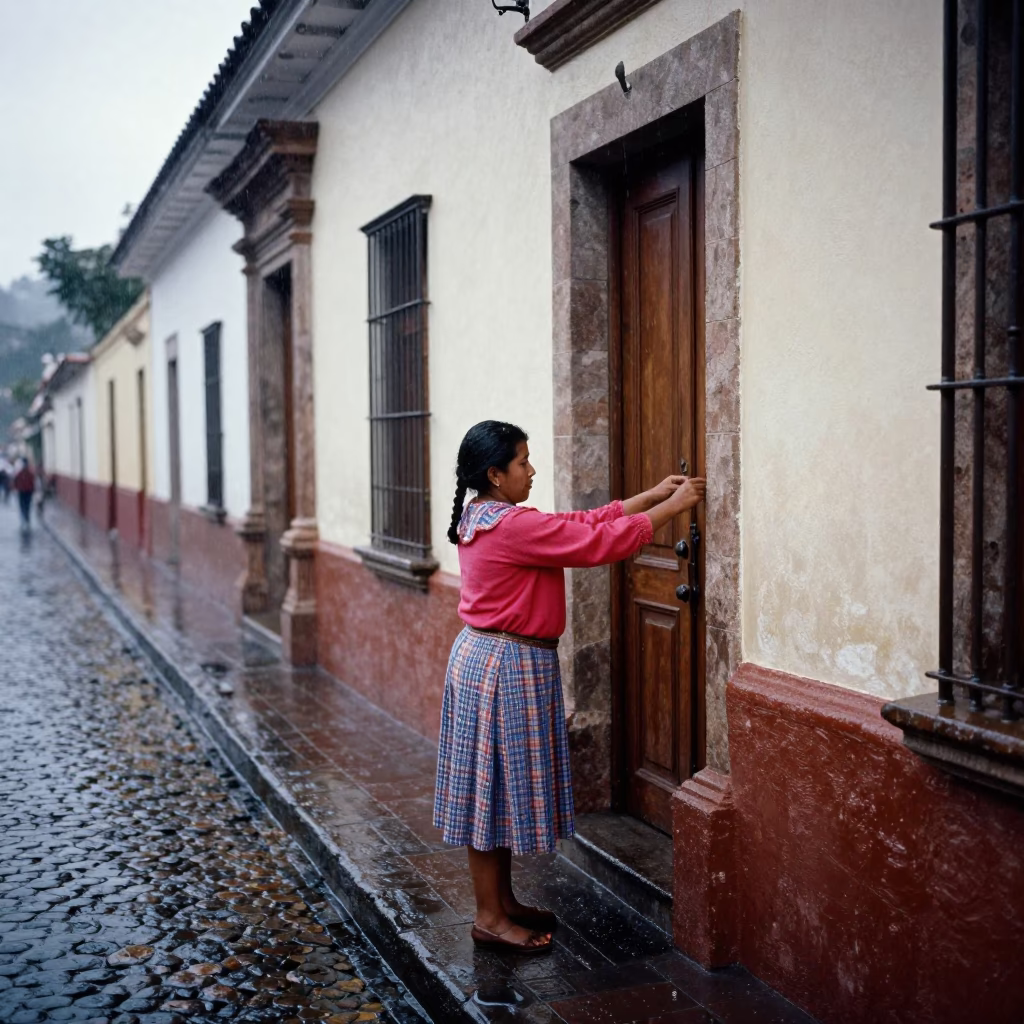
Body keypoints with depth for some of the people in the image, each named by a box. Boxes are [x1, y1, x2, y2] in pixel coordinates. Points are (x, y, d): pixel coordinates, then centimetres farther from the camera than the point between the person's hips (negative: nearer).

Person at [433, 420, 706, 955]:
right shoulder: (513, 525, -22)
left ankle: (503, 901, 28)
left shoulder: (485, 518, 10)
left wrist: (651, 494, 8)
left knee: (497, 788, 16)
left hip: (484, 657, 10)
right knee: (497, 789, 0)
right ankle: (489, 919, 11)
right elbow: (600, 541, -20)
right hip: (506, 668, -10)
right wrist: (672, 507, -10)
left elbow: (580, 525, 11)